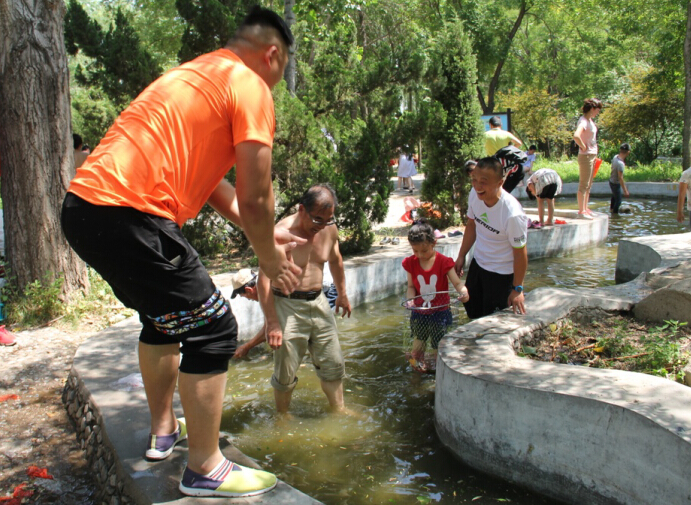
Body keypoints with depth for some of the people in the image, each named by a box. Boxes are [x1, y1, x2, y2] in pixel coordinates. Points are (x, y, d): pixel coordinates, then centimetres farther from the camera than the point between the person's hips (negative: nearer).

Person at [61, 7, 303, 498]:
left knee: (167, 315, 26)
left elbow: (206, 177, 28)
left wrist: (264, 233, 28)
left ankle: (163, 430, 40)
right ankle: (205, 470, 11)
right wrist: (271, 260, 8)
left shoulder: (195, 74, 25)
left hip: (84, 203, 10)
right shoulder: (250, 88, -4)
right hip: (128, 215, -10)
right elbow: (255, 198, -9)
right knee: (212, 329, -1)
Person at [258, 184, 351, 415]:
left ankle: (339, 409, 32)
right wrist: (272, 323, -23)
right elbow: (264, 280, -21)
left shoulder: (329, 229, -1)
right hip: (287, 306, -5)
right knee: (286, 373, 4)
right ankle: (282, 415, 27)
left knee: (333, 365, 13)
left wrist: (342, 294, 27)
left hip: (318, 303, 6)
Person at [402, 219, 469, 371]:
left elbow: (457, 282, -12)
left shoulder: (443, 262, -11)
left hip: (439, 312, -2)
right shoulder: (411, 263, -3)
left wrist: (463, 292, -34)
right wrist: (410, 299, -19)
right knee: (417, 348, 13)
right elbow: (411, 286, 1)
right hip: (419, 313, 2)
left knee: (437, 347, 9)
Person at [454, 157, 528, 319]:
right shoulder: (474, 194, -15)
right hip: (477, 263, 7)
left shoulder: (512, 214, -34)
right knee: (472, 311, 22)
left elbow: (520, 253, -22)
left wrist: (517, 289, -14)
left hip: (501, 273, -7)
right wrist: (461, 256, 9)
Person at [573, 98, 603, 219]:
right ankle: (581, 211, 1)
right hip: (586, 156, -10)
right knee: (583, 185, -4)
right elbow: (576, 136, -35)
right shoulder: (583, 121, -17)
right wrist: (583, 147, -21)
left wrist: (594, 155, 18)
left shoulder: (590, 120, 12)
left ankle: (585, 209, 23)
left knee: (588, 185, 15)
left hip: (592, 155, 10)